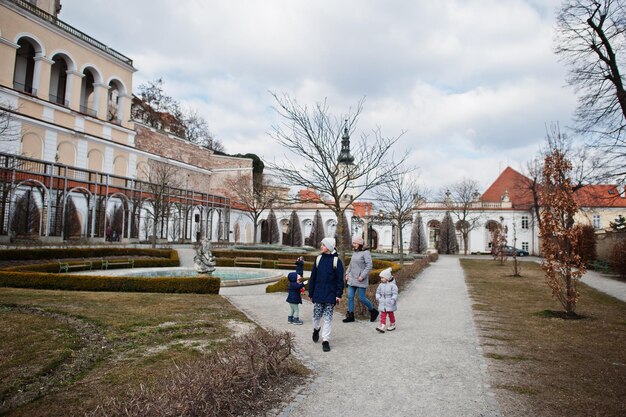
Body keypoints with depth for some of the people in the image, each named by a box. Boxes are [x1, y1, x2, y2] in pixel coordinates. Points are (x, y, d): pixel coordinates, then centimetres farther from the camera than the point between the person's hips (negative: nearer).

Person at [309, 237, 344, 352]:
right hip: (318, 294, 3)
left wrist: (339, 294, -9)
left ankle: (325, 340, 11)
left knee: (328, 318, 2)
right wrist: (311, 293, 6)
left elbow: (340, 279, -5)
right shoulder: (318, 259, 3)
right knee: (316, 315, 9)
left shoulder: (336, 260, -6)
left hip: (330, 295, -3)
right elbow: (313, 277, 6)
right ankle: (316, 329, 39)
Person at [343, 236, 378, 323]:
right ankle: (350, 316, 12)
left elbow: (369, 266, -17)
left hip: (360, 280, -7)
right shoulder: (354, 253, 11)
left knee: (362, 298, -1)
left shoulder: (365, 252, -12)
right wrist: (347, 273, 12)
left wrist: (362, 276, -20)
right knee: (350, 296, 4)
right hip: (352, 278, 7)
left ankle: (373, 311, 22)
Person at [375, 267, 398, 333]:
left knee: (391, 314, 12)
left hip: (390, 304, -4)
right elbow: (378, 292, 11)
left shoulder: (392, 285, -13)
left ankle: (392, 325, 28)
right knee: (383, 315, -3)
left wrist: (393, 300, -22)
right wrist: (378, 298, -3)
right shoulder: (381, 285, 2)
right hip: (382, 304, 4)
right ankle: (382, 326, -8)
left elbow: (395, 294, -14)